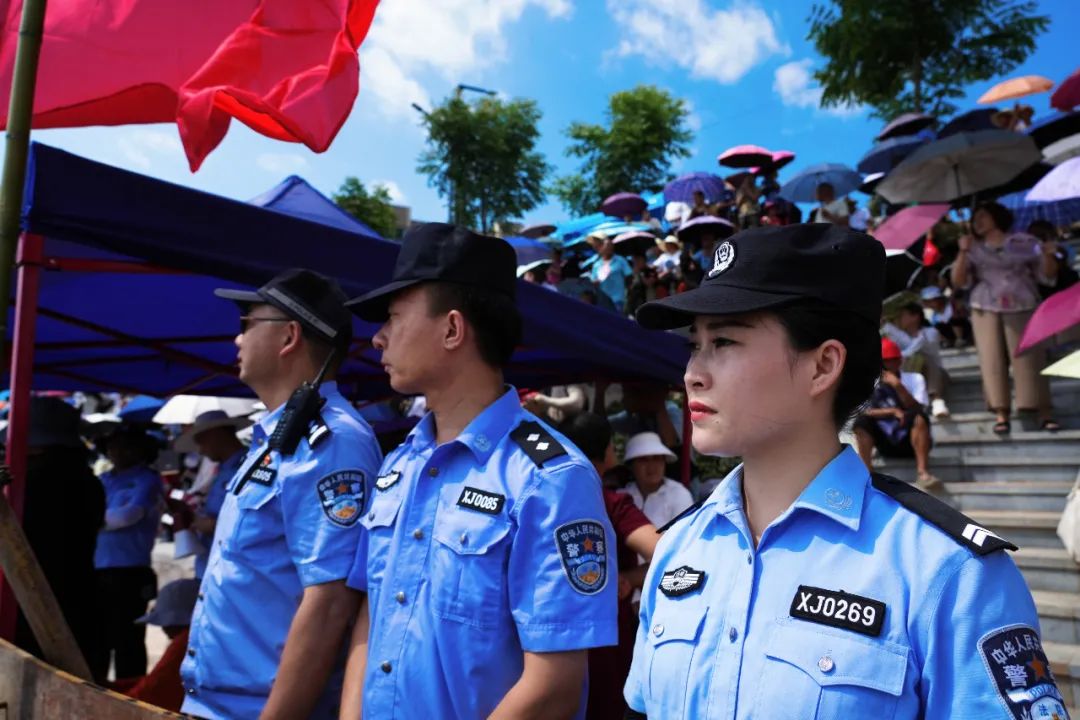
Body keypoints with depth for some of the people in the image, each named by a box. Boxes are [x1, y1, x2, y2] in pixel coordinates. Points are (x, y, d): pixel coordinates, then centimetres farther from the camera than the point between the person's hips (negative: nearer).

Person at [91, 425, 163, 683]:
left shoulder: (148, 479, -1)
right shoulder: (102, 480, 20)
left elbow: (130, 514, -12)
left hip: (129, 574, -6)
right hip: (96, 571, 7)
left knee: (126, 643, -2)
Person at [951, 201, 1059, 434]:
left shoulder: (1024, 242, 8)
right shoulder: (974, 250, 11)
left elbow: (1047, 277, 6)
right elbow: (958, 282, 0)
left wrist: (1048, 256, -13)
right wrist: (963, 252, -11)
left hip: (1023, 308, -1)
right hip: (986, 311, 1)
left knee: (1029, 359, -7)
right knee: (993, 361, -5)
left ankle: (1045, 413, -4)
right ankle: (1001, 413, -4)